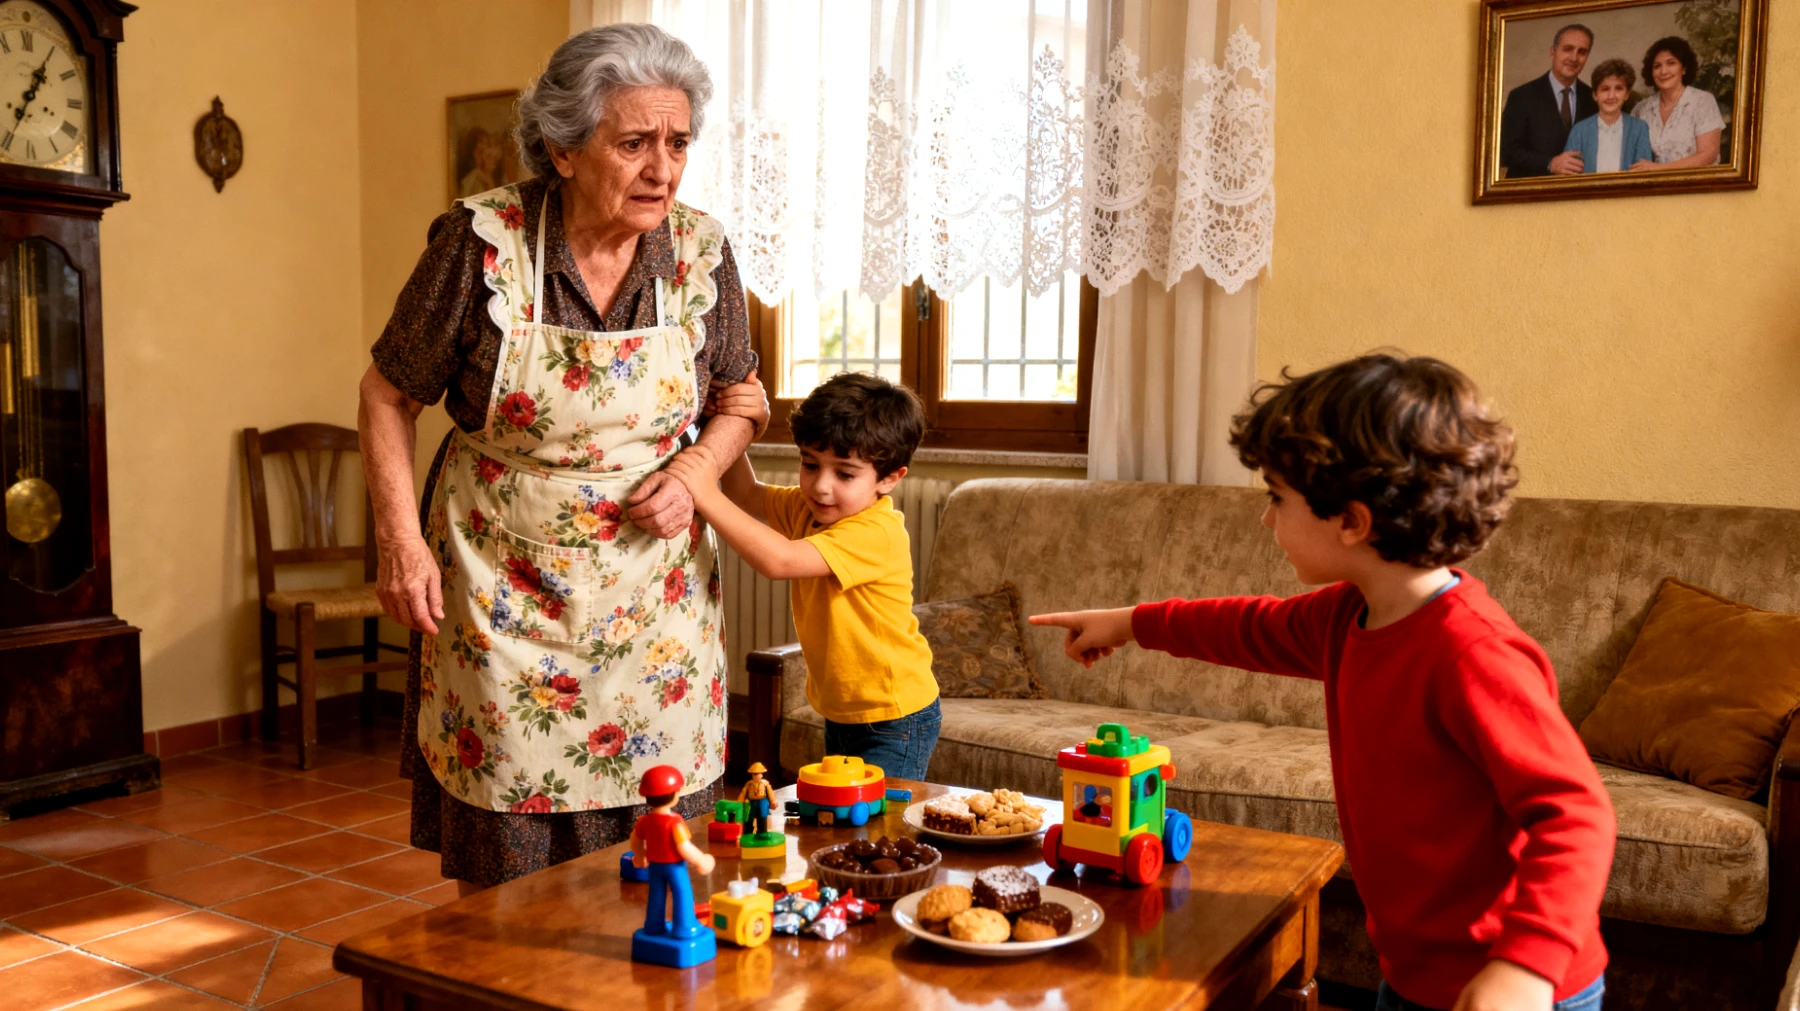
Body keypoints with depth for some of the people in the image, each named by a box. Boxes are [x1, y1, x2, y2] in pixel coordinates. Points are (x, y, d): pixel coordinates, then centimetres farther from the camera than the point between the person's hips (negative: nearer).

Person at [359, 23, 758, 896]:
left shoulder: (701, 251, -6)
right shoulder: (481, 241, -15)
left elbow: (738, 398, 10)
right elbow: (389, 395, -3)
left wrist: (694, 475, -9)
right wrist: (401, 541, -10)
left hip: (653, 589, 3)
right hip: (502, 589, -2)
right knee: (500, 868, 9)